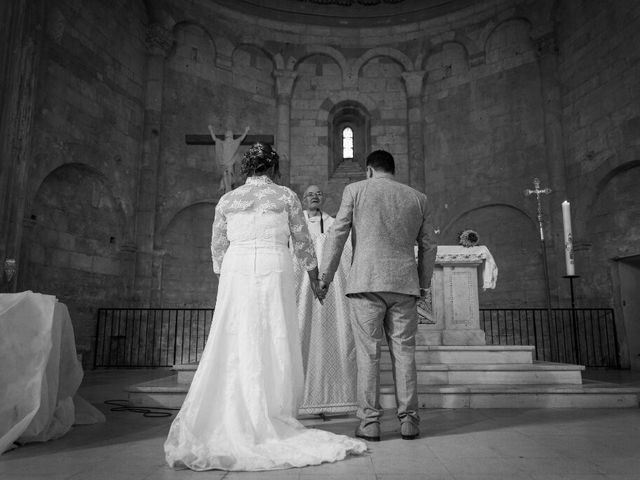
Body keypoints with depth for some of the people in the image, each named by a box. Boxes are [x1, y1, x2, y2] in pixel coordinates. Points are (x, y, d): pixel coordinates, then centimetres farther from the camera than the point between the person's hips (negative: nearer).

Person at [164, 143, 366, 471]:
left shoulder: (226, 200, 12)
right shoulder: (286, 196, 7)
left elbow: (218, 249, 15)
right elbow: (302, 243, 10)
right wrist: (315, 279, 23)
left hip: (235, 274, 2)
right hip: (274, 273, -2)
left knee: (232, 350, 4)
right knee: (274, 351, 2)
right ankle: (266, 428, 2)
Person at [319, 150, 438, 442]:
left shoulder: (355, 190, 5)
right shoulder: (418, 198, 14)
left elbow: (337, 236, 1)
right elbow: (428, 245, 15)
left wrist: (324, 277, 6)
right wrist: (423, 283, 25)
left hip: (366, 281, -2)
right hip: (404, 284, 3)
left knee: (368, 352, 2)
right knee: (404, 352, 7)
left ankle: (369, 421, 5)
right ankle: (408, 420, 11)